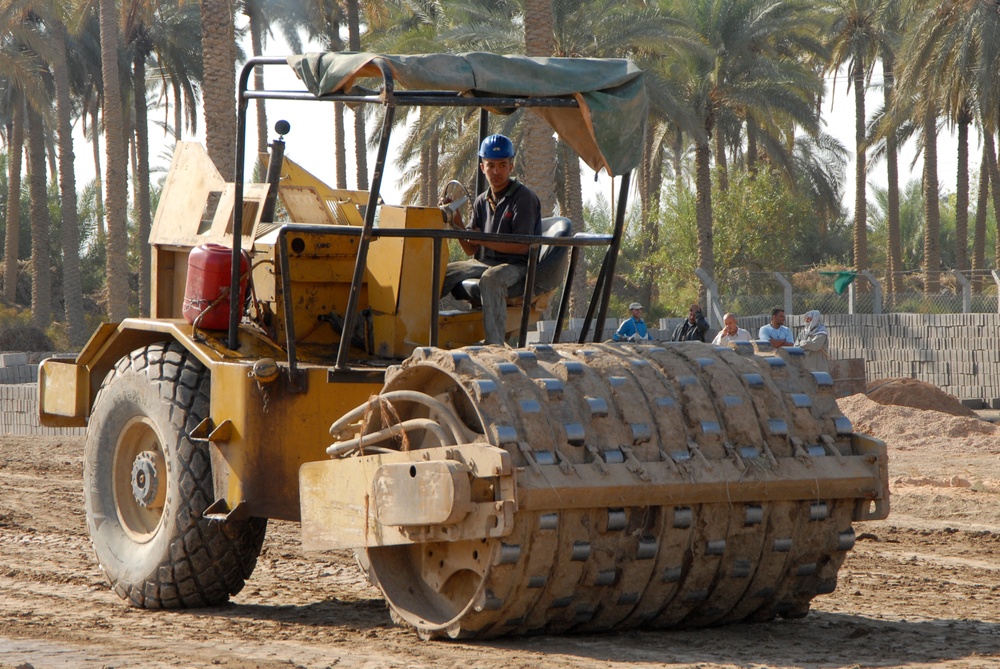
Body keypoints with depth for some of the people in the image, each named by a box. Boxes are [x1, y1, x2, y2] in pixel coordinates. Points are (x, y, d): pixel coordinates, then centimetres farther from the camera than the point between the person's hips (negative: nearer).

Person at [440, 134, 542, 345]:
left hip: (516, 265, -7)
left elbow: (522, 246, -14)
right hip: (483, 262, 7)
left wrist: (484, 240, -18)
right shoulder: (482, 201, 13)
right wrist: (457, 223, -6)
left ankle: (496, 345, -43)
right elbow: (471, 250, 10)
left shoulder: (524, 198, -7)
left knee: (491, 279, -39)